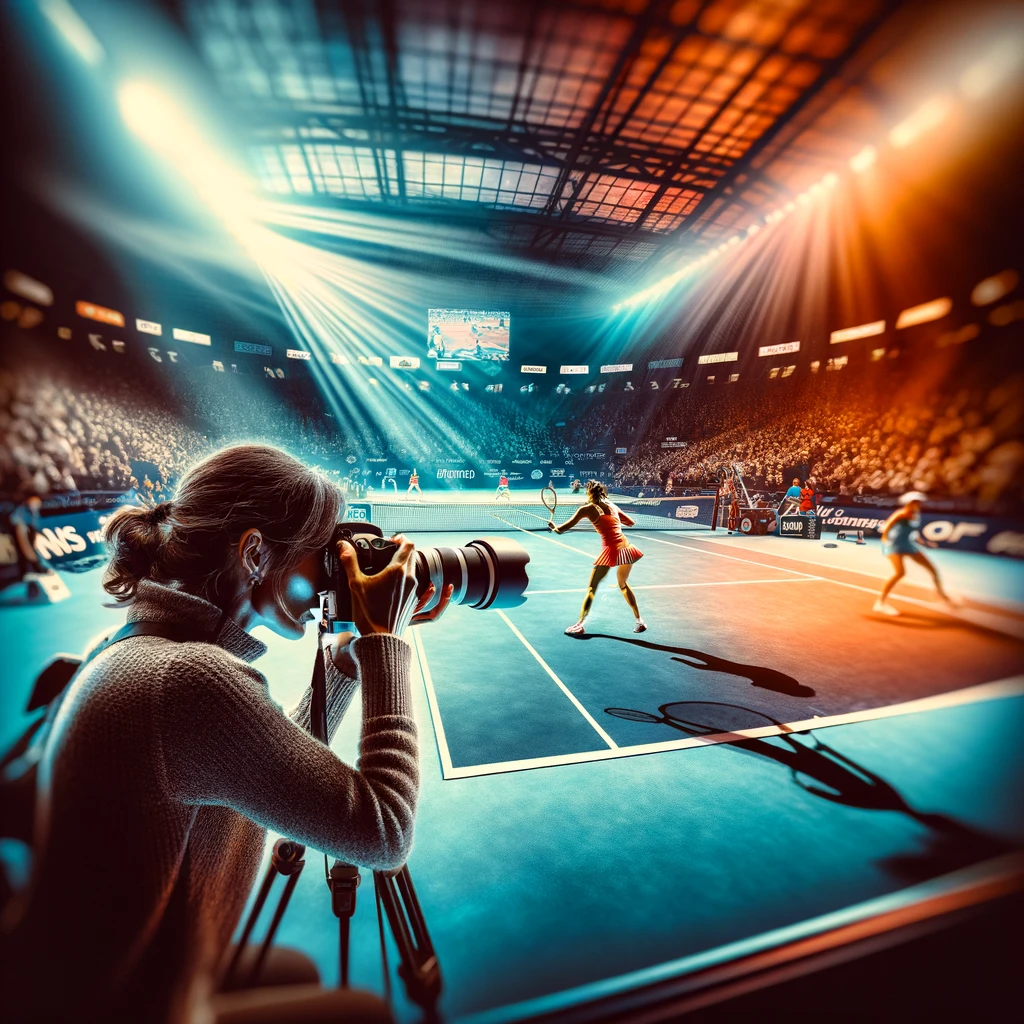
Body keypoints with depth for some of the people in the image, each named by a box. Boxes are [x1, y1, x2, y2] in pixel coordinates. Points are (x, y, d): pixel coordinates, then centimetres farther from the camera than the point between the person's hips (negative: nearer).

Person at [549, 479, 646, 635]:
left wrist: (553, 527, 22)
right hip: (626, 548, 6)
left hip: (611, 551, -6)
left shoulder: (587, 509, 1)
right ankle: (639, 621, 31)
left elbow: (562, 529, 2)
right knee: (623, 584, 28)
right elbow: (630, 523, 28)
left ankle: (580, 624, 10)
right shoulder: (612, 506, 15)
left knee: (591, 588, 8)